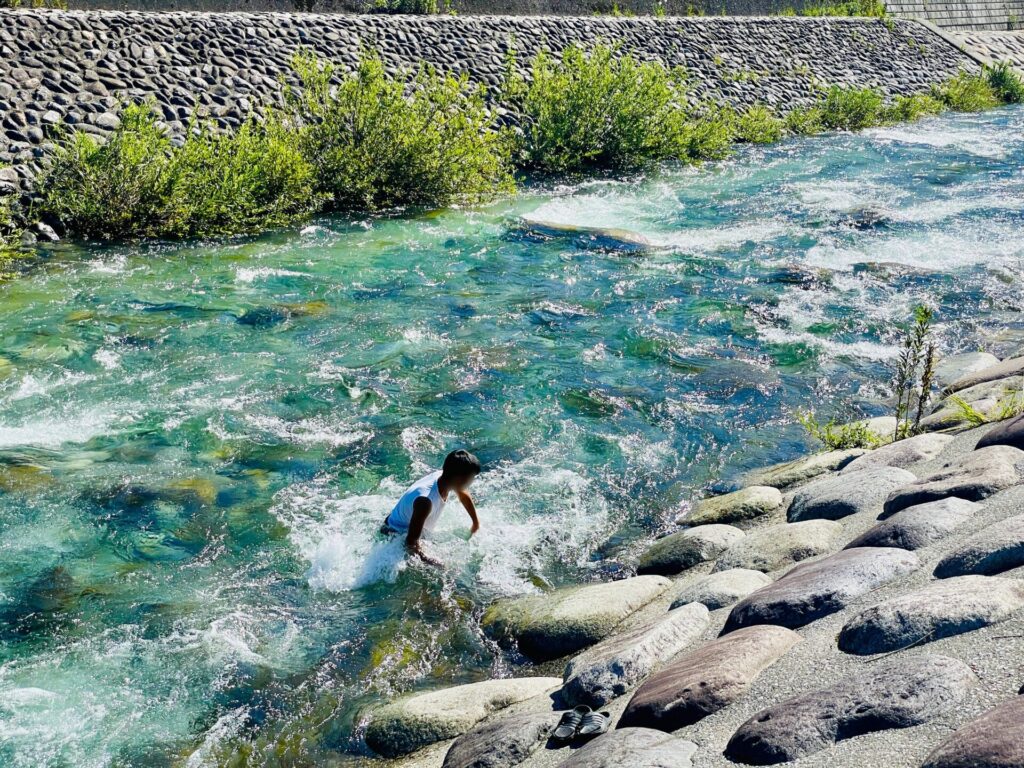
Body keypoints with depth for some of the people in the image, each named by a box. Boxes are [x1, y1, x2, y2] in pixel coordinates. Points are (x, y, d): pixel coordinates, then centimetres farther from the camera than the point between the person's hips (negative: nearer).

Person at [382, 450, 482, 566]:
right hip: (398, 538, -8)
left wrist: (476, 523, 18)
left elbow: (464, 495, 8)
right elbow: (411, 542, -36)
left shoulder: (443, 478, -16)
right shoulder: (425, 500, -41)